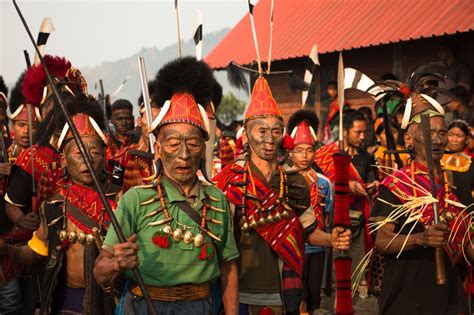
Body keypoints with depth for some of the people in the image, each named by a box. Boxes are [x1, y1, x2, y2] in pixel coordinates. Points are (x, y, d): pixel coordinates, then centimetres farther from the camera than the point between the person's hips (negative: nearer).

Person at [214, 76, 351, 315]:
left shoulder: (295, 182, 6)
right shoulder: (229, 180, -5)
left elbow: (308, 232, 13)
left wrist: (331, 239, -7)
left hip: (283, 295, 4)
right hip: (239, 294, -3)